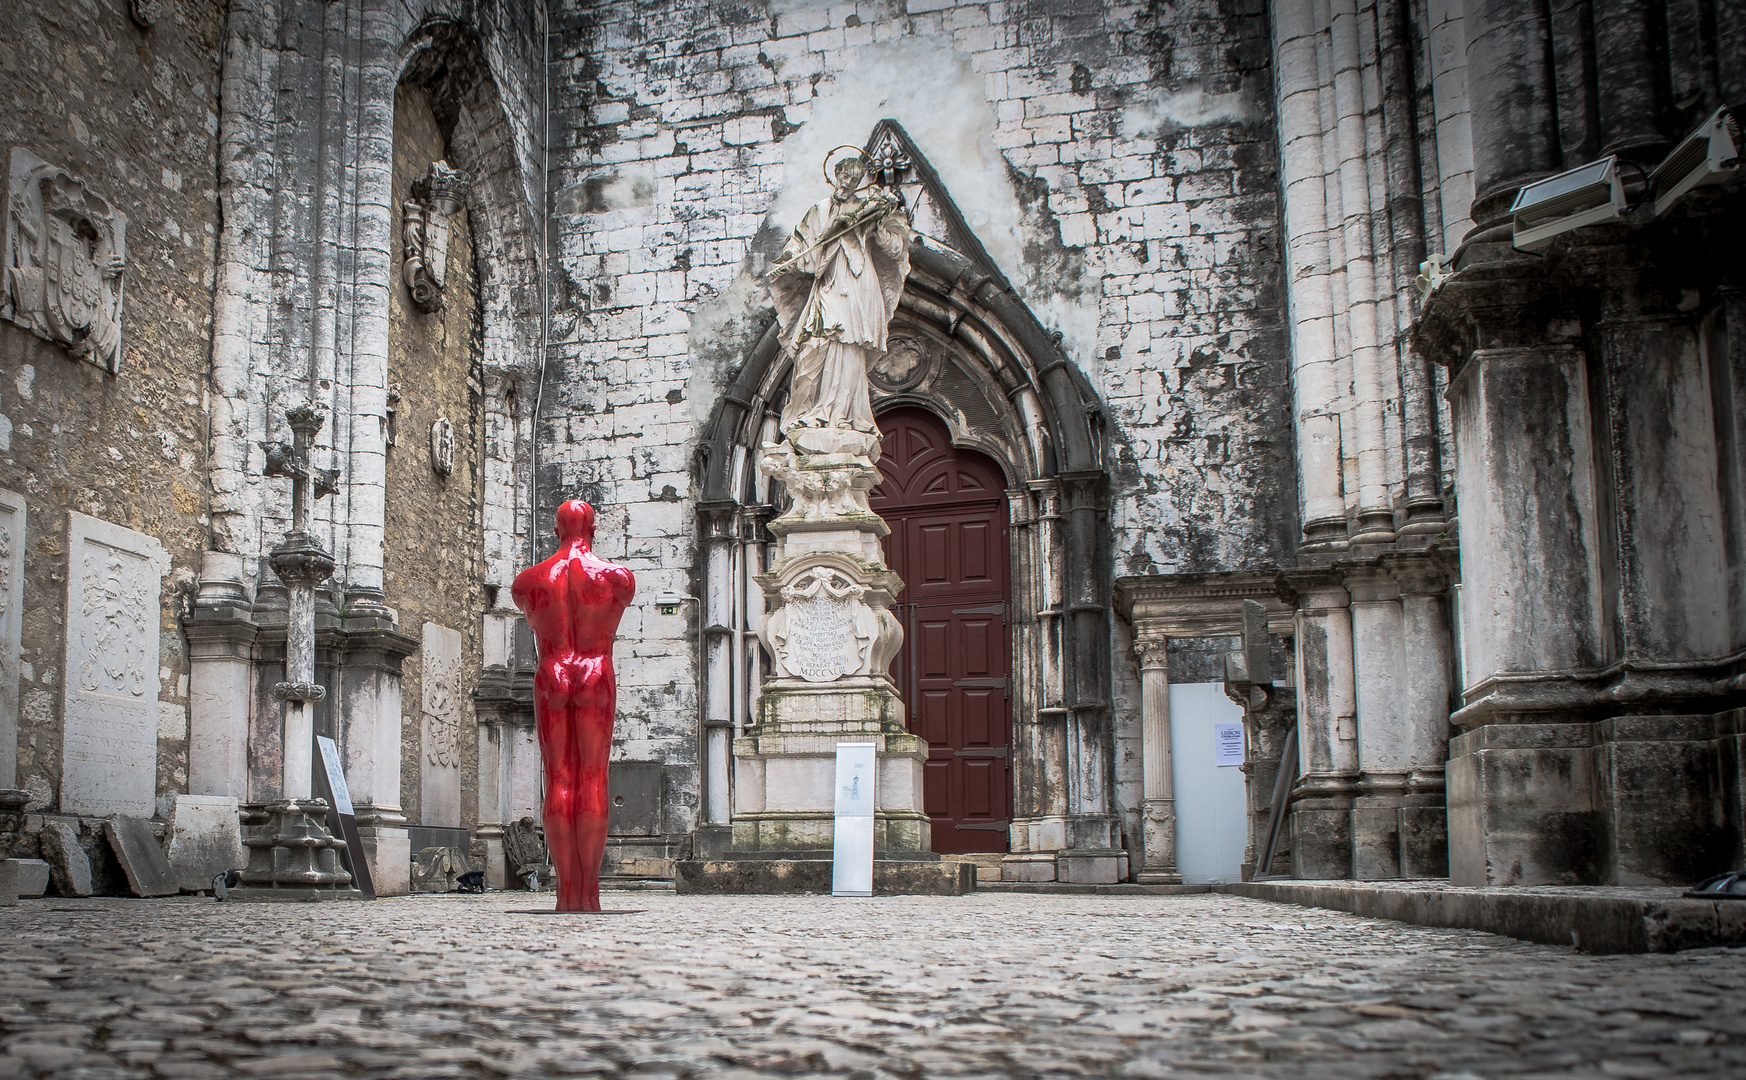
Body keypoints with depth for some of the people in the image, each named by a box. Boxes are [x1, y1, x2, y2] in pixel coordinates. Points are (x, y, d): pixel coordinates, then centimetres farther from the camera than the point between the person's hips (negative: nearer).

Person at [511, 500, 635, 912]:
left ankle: (567, 887, -3)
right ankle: (590, 887, -7)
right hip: (597, 676, -1)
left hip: (550, 677, 1)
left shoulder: (528, 581, 7)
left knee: (558, 780, 1)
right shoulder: (618, 577, 3)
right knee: (593, 778, -3)